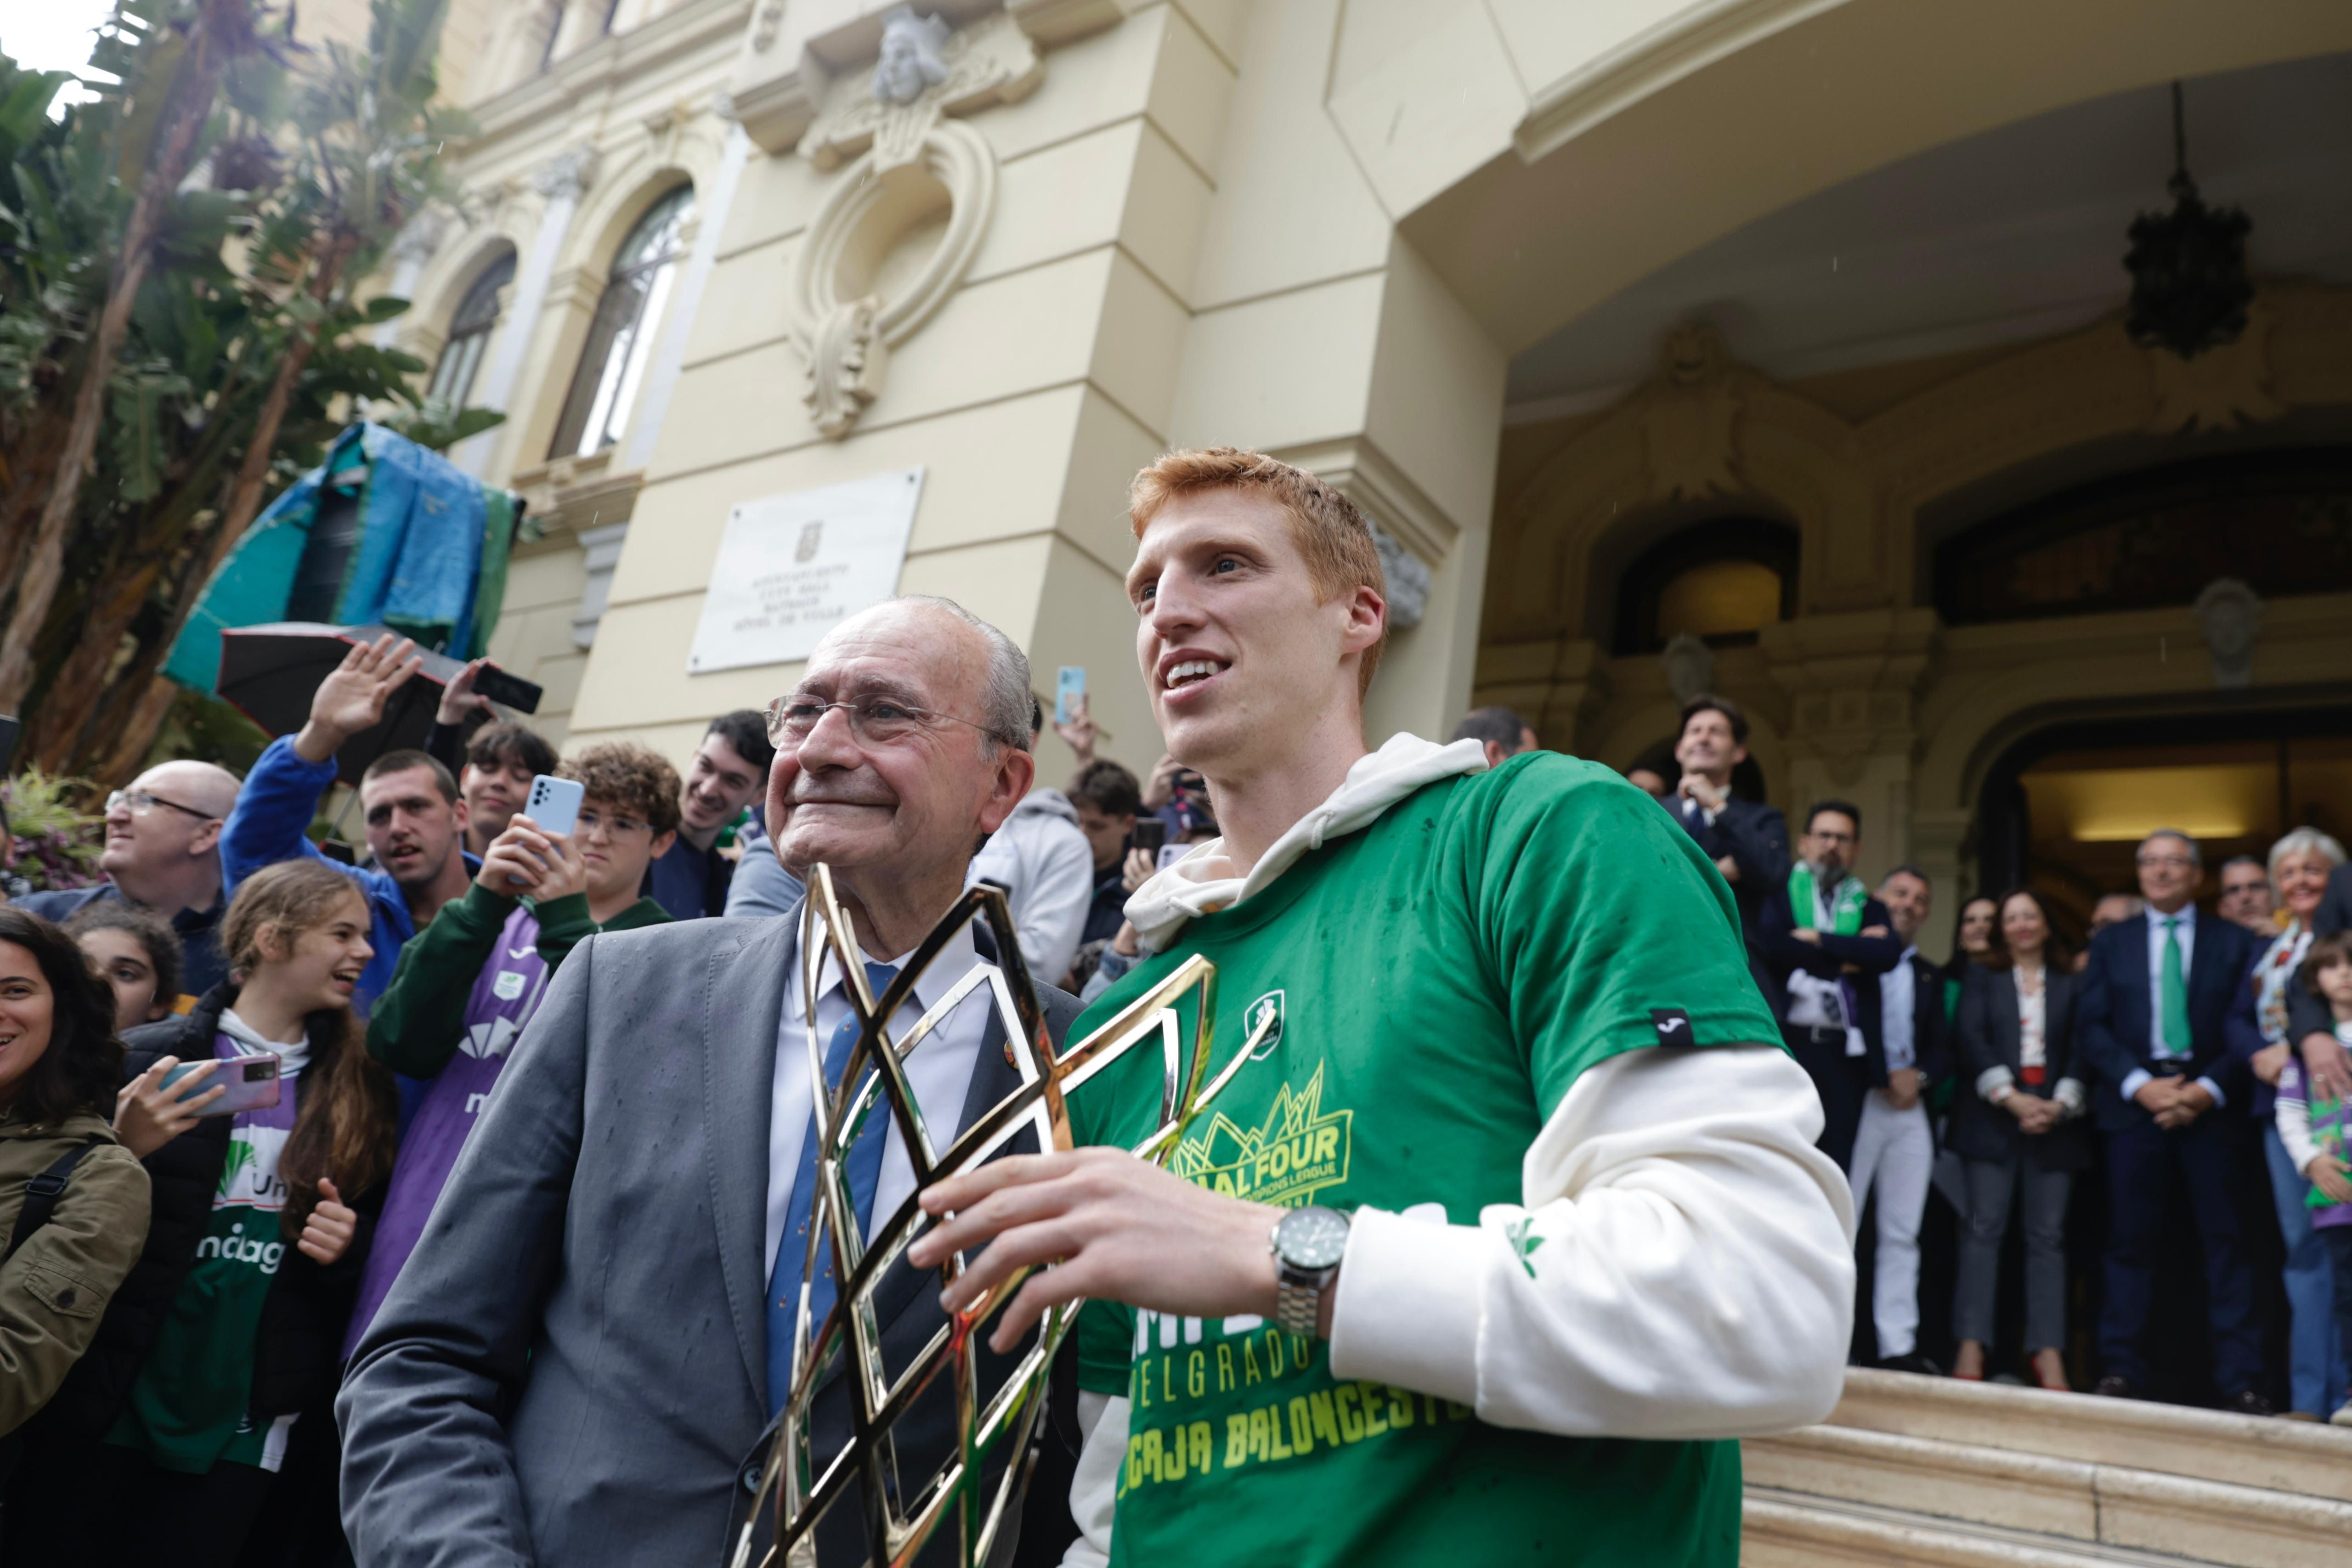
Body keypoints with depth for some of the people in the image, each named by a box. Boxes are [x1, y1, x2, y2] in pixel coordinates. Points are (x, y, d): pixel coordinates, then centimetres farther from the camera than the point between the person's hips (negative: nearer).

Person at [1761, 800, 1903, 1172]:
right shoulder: (1779, 892, 8)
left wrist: (1818, 940, -9)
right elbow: (1770, 944, -12)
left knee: (1836, 1165, 3)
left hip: (1844, 1051, 3)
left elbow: (1889, 953, -4)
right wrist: (1847, 956, -5)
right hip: (1786, 1042, -3)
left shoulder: (1869, 908, 17)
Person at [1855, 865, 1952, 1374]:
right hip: (1857, 1104, -6)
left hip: (1911, 1110, 6)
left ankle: (1899, 1346, 9)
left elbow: (1942, 1049, 16)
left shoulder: (1929, 977, 21)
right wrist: (1885, 1079, -12)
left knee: (1901, 1234, 6)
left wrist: (1919, 1076, -5)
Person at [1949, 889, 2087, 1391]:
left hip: (2055, 1118, 1)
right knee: (1984, 1226, -6)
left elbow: (2081, 1049, 7)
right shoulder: (1982, 978, 12)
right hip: (1993, 1116, -1)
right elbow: (1972, 1041, 1)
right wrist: (2013, 1099, -10)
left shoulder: (2071, 984, 15)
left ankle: (2048, 1350, 0)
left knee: (2048, 1234, -1)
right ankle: (1971, 1344, -7)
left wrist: (2059, 1104, -8)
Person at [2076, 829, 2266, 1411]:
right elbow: (2092, 1026, 4)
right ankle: (2121, 1368, 7)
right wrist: (2140, 1084, -9)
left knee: (2224, 1240, 1)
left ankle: (2240, 1379, 7)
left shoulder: (2234, 942, 9)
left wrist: (2209, 1089, -11)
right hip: (2134, 1102, 1)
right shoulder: (2111, 942, 11)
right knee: (2130, 1239, 3)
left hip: (2209, 1102, 0)